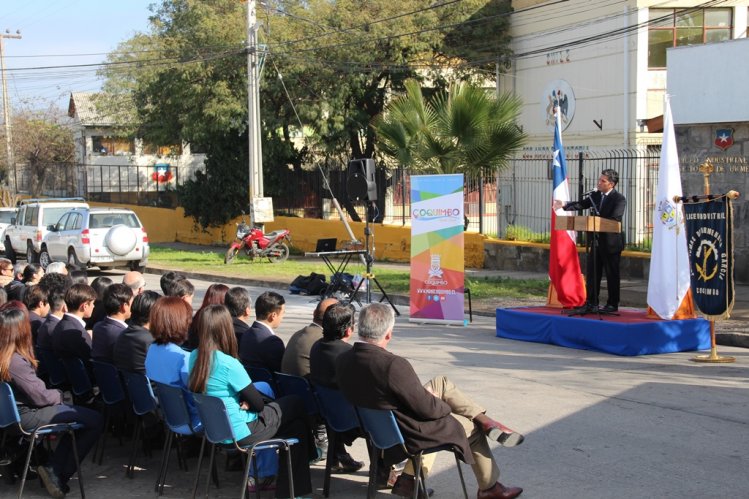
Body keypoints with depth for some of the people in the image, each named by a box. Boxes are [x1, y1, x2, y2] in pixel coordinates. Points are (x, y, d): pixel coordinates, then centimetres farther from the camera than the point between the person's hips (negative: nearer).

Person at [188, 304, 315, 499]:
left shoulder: (194, 357, -3)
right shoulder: (229, 364, -25)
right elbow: (258, 403, -15)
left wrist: (245, 401, 2)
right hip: (240, 433, -8)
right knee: (296, 405, 11)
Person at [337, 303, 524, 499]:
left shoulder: (342, 360, -11)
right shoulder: (394, 365, -34)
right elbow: (427, 408, -23)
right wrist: (446, 406, 1)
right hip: (408, 434, -7)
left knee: (441, 383, 19)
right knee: (473, 428, 19)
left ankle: (485, 421, 22)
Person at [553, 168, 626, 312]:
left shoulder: (619, 199, -12)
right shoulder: (596, 195, 8)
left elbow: (614, 219, -21)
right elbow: (581, 204, 5)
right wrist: (564, 205, -10)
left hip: (611, 242, -7)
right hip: (596, 240, 7)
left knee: (612, 274, 2)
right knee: (592, 273, 10)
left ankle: (612, 304, 11)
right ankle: (591, 302, 18)